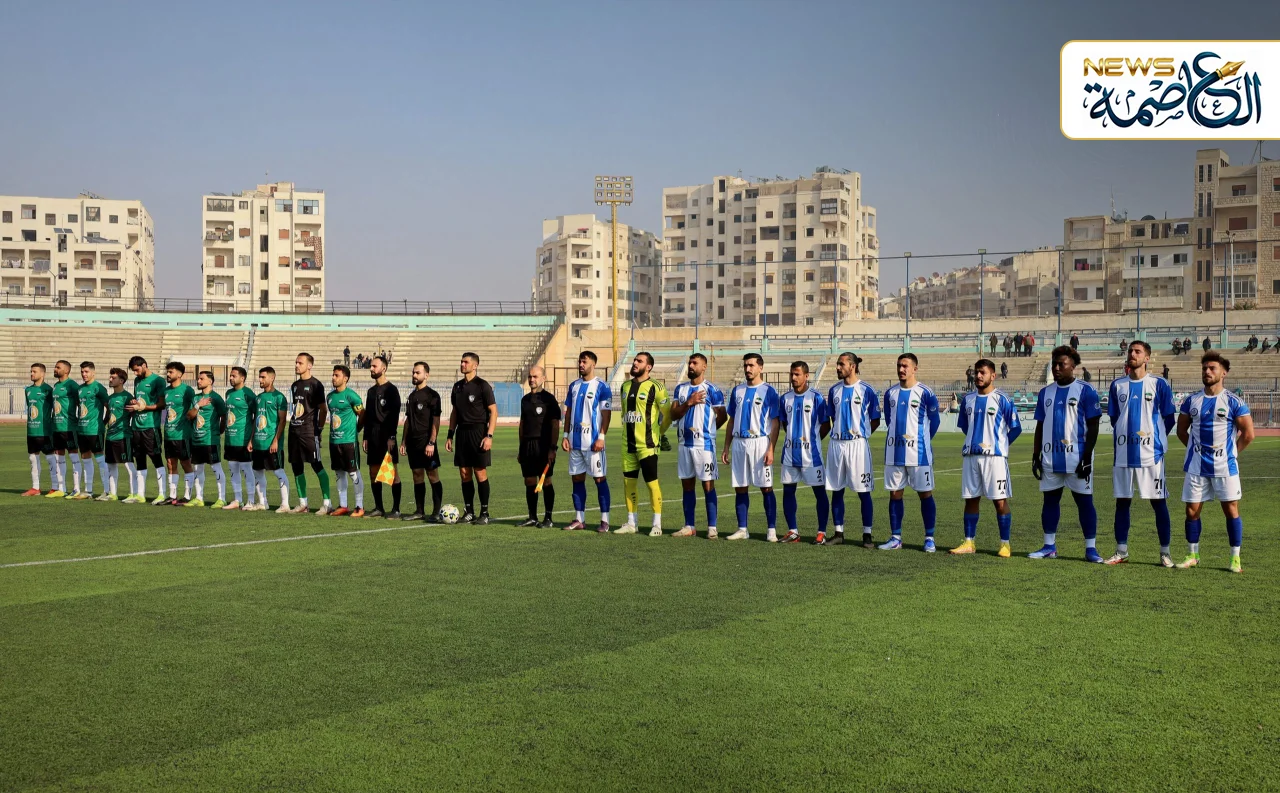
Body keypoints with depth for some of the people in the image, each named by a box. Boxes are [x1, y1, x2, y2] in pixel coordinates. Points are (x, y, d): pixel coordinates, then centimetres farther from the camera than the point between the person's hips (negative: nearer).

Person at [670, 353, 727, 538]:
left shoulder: (712, 391, -6)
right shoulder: (680, 388, 11)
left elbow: (722, 416, -1)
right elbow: (673, 415, 3)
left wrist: (706, 430, 5)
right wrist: (689, 403, -12)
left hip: (704, 444, -6)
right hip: (684, 443, 6)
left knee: (708, 485, -2)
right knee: (687, 484, 9)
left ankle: (712, 527, 2)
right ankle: (689, 527, 16)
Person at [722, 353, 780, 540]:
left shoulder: (768, 391, -3)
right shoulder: (737, 390, 13)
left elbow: (775, 423, -5)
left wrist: (771, 449, -14)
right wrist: (726, 448, 13)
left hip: (760, 442, -5)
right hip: (739, 443, 5)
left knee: (766, 488, -3)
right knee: (740, 488, 7)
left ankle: (772, 530, 2)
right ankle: (742, 530, 13)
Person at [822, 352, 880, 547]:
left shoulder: (866, 390, -4)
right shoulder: (834, 390, 10)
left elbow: (876, 420, 1)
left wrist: (860, 434, -2)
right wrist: (838, 433, 9)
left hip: (858, 444, -5)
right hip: (836, 444, 5)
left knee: (863, 491, -1)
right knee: (836, 491, 8)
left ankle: (867, 534, 5)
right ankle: (838, 533, 16)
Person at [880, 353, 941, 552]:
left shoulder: (925, 393, -7)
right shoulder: (890, 393, 7)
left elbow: (935, 420, 2)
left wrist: (923, 440, 7)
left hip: (918, 452, -5)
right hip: (894, 452, 5)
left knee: (925, 493, 1)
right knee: (895, 494, 7)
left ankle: (929, 539, 6)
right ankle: (895, 538, 14)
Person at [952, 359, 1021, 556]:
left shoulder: (1002, 399, -5)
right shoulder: (968, 399, 11)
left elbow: (1016, 428, -1)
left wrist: (998, 444, 4)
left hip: (995, 457, -5)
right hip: (971, 456, 5)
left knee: (1000, 501, -3)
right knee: (971, 499, 8)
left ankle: (1005, 544, 3)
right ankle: (969, 543, 14)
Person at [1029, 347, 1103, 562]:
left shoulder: (1085, 391, -5)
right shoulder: (1045, 393, 11)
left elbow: (1093, 427, -7)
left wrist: (1087, 458, -13)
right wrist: (1035, 456, 10)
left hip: (1077, 459, -5)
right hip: (1050, 459, 5)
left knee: (1084, 501, 0)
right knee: (1050, 499, 8)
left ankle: (1091, 548, 5)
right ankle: (1049, 546, 16)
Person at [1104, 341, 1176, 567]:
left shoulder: (1158, 385, -1)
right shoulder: (1117, 385, 9)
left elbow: (1169, 420, 4)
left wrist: (1154, 438, 3)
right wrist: (1125, 435, 9)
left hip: (1150, 454, -3)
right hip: (1123, 454, 3)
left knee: (1158, 501, 1)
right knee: (1122, 501, 7)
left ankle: (1165, 552, 7)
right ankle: (1121, 551, 15)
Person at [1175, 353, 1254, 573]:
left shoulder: (1234, 402, -5)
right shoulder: (1191, 401, 5)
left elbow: (1248, 434, -3)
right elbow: (1182, 430, 15)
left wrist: (1231, 453, -2)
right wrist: (1195, 448, 6)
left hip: (1224, 466, -3)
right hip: (1196, 467, 3)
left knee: (1231, 510, 0)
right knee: (1192, 511, 5)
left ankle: (1236, 558, 7)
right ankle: (1192, 555, 17)